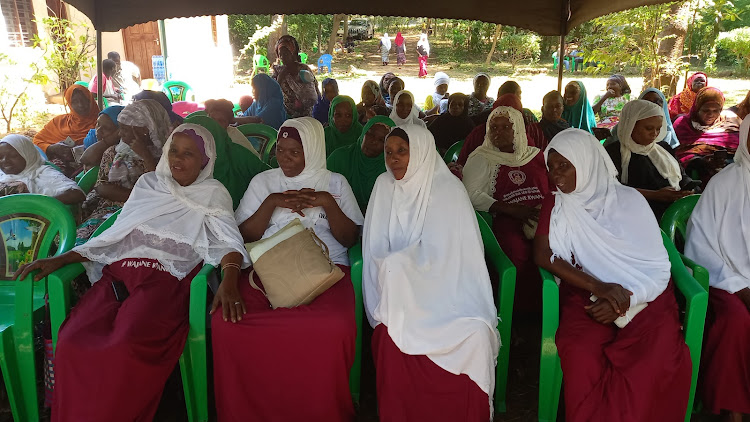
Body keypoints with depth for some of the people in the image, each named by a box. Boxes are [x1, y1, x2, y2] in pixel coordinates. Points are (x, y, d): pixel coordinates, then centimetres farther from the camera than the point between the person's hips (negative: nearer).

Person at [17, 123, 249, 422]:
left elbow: (229, 243, -4)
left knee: (129, 345, -34)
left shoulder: (213, 194, 10)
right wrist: (59, 260, 12)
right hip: (118, 275, 4)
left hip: (167, 280, -4)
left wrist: (229, 282, -25)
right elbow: (114, 235, 22)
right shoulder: (148, 183, 21)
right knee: (72, 342, -25)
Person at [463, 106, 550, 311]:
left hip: (545, 218, 4)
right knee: (519, 251, -34)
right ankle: (521, 312, -16)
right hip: (509, 223, -3)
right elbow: (472, 194, -2)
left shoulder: (537, 156, 24)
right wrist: (511, 209, -12)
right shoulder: (482, 158, 13)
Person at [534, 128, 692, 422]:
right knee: (579, 354, -31)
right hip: (586, 295, 0)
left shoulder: (630, 200, 0)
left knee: (662, 359, -29)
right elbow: (542, 255, -7)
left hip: (643, 296, 0)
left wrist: (626, 299, -20)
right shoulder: (556, 205, 5)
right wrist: (597, 287, -19)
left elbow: (658, 266, -1)